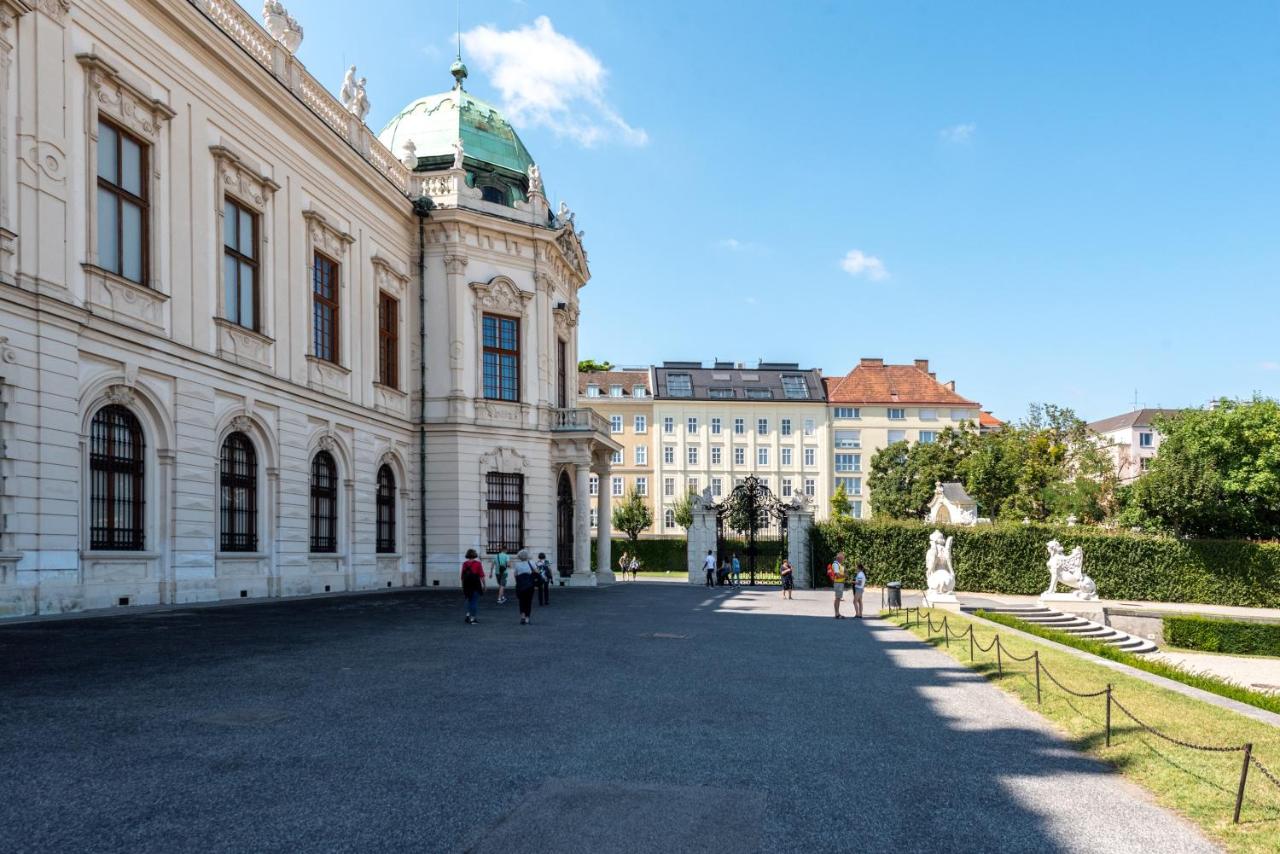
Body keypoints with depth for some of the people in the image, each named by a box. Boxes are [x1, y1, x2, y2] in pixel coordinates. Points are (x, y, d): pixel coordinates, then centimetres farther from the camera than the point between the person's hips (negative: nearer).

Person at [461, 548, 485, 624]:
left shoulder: (464, 564, 2)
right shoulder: (478, 563, -8)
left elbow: (462, 576, 4)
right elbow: (481, 576, -9)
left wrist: (463, 586, 14)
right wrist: (484, 585, 0)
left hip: (467, 586, 4)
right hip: (476, 585, -4)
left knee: (469, 600, 21)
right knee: (475, 601, 3)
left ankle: (468, 615, 11)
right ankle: (472, 618, 3)